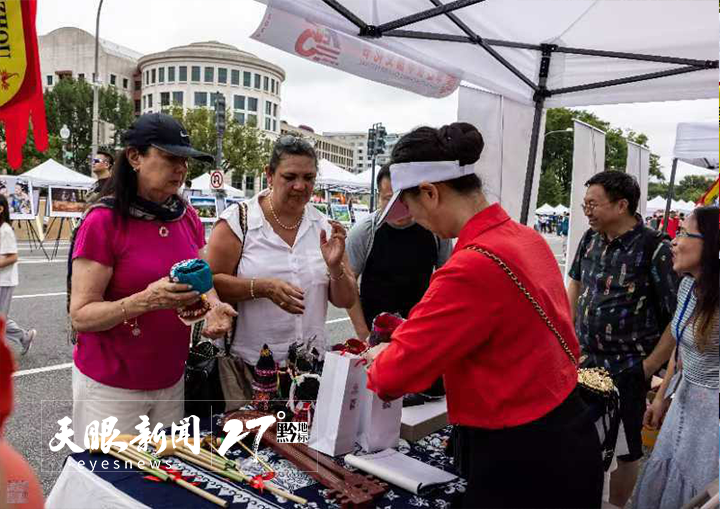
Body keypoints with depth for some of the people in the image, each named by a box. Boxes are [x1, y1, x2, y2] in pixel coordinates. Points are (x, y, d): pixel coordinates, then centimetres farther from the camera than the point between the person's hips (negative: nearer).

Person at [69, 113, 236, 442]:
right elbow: (81, 314, -16)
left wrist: (213, 307, -10)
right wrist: (146, 300, -32)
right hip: (110, 387, -5)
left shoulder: (188, 217, 1)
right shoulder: (102, 222, -16)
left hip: (171, 381, 5)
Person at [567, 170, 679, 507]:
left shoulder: (654, 249, -18)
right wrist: (569, 334, 10)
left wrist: (648, 367, -13)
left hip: (628, 370, -5)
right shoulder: (591, 238, 0)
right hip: (584, 359, 5)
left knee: (625, 446, 12)